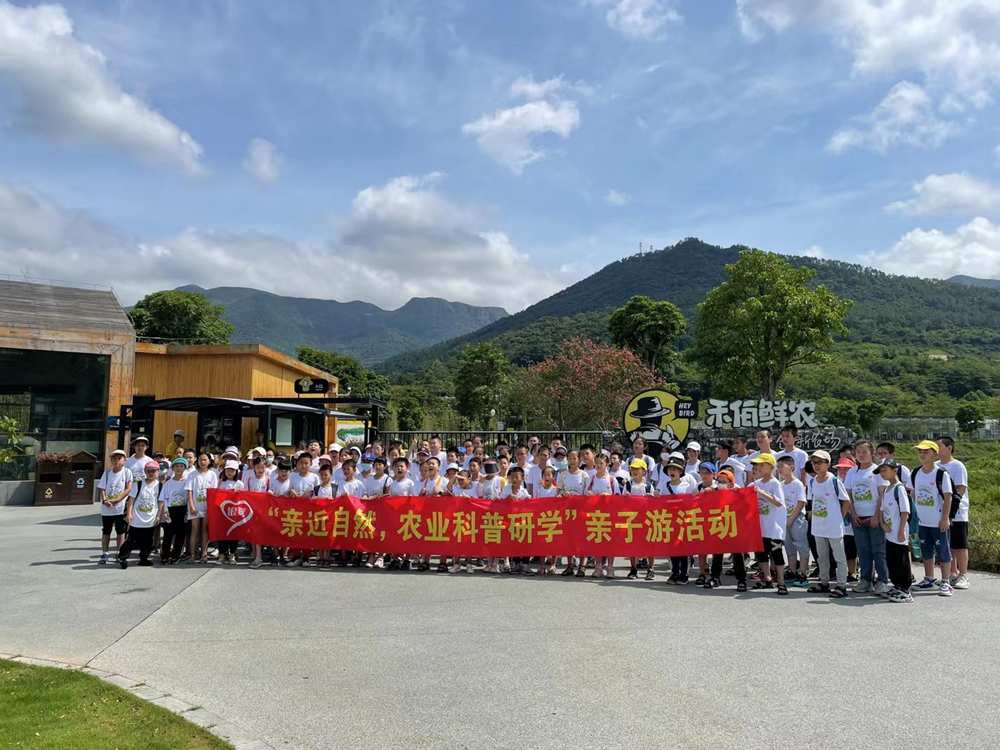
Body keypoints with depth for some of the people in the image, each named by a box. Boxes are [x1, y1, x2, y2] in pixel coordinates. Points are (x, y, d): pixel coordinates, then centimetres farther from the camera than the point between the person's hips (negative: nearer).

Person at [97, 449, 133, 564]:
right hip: (106, 508, 2)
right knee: (106, 530, 8)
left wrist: (116, 500, -17)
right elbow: (102, 489, 2)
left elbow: (129, 489, -8)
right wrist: (104, 501, -17)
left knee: (120, 531, 6)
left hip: (121, 507, -2)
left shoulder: (127, 472, -3)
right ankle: (104, 554, 14)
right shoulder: (107, 473, 4)